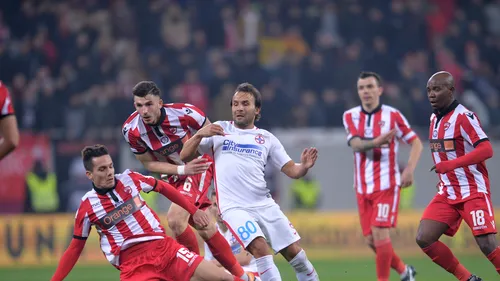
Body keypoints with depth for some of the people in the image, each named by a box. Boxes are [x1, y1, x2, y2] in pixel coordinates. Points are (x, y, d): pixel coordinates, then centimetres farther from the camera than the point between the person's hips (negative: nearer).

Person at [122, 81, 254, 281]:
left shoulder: (183, 113, -26)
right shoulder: (131, 130, -18)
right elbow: (149, 163, -7)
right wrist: (182, 169, -22)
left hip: (199, 166, -4)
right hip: (174, 175, 4)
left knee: (175, 219, -24)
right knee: (206, 229, 4)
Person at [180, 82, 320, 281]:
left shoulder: (267, 138, 13)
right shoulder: (220, 129, 10)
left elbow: (291, 170, 9)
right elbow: (185, 156, 6)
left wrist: (304, 166, -14)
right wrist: (199, 134, -11)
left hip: (264, 205, 3)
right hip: (234, 208, -3)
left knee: (295, 252, 0)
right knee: (260, 248, -25)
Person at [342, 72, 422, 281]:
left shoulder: (392, 115, -3)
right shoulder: (350, 116, 5)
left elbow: (416, 143, 1)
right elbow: (355, 144, -13)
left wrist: (409, 169, -14)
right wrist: (376, 141, -34)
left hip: (387, 185, -4)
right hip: (363, 188, 4)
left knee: (380, 234, -16)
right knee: (370, 239, 5)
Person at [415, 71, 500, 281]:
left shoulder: (463, 117, -14)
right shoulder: (435, 119, 11)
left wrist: (452, 164, -31)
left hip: (473, 191, -8)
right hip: (447, 193, 8)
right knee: (424, 239, -6)